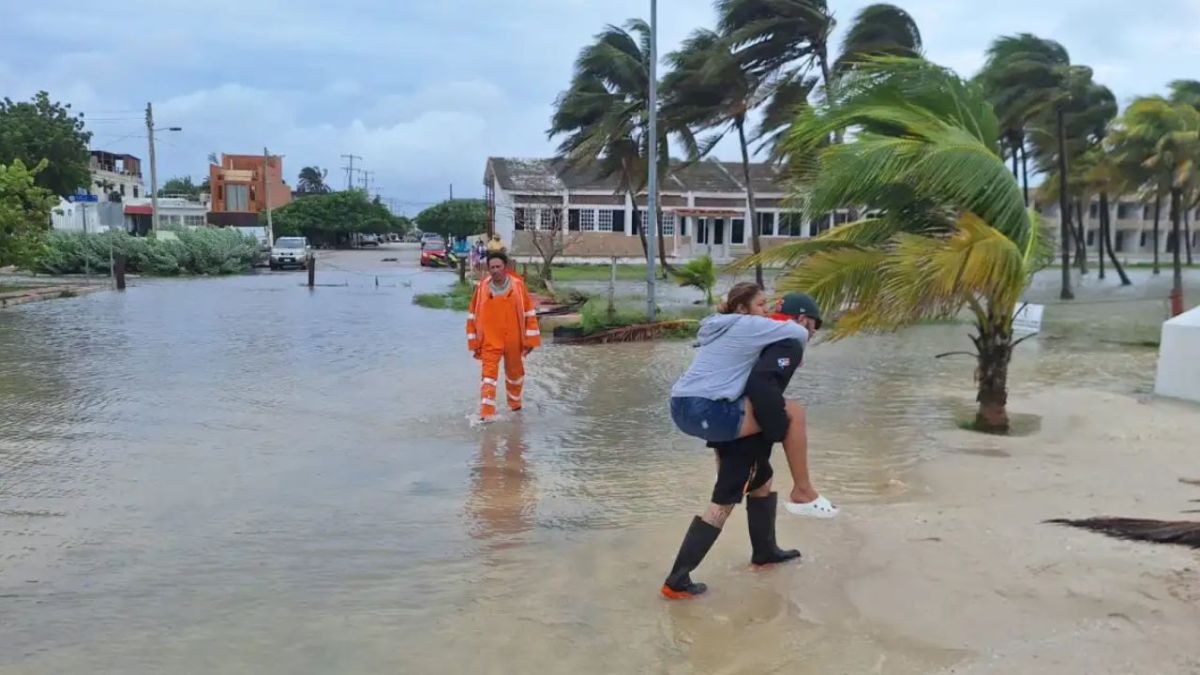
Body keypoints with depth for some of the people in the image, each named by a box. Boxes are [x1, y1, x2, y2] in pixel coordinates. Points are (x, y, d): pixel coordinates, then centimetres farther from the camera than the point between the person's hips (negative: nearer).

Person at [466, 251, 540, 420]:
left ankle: (515, 403, 42)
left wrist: (530, 340, 0)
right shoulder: (482, 287, -5)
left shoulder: (517, 285, -5)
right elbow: (473, 315, 3)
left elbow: (529, 313, 0)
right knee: (489, 374, -10)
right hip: (490, 341, -1)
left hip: (514, 340, 1)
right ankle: (486, 413, -9)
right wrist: (475, 343, 3)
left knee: (515, 371, 18)